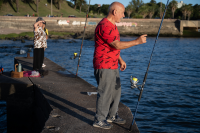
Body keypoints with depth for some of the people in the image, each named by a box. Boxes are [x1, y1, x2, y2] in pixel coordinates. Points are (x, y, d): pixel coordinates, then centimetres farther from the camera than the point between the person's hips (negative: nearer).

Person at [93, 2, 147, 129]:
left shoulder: (112, 25, 14)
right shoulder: (105, 26, -21)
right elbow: (117, 45, -26)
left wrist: (120, 60, 18)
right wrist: (137, 41, -23)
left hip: (112, 66, 11)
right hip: (104, 66, -11)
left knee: (116, 90, 18)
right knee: (105, 93, -3)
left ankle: (112, 115, 32)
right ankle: (99, 120, 10)